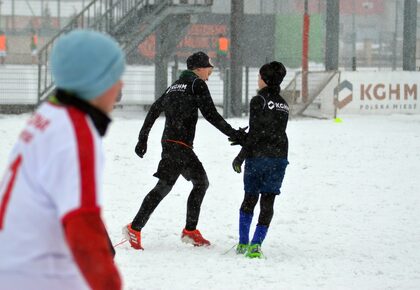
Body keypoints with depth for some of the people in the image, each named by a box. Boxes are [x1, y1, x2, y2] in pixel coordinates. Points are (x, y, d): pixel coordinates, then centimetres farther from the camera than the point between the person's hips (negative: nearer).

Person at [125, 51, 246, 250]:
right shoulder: (197, 84, -4)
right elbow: (210, 114, -11)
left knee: (201, 182, 13)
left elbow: (154, 110, 21)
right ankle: (135, 228, -10)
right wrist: (233, 134, -7)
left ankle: (190, 231, 14)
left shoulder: (175, 86, 21)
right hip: (179, 144, -10)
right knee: (164, 186, -10)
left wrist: (143, 138, 24)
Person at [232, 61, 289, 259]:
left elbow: (255, 133, -14)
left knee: (250, 199, 10)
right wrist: (243, 138, 21)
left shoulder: (259, 100, -9)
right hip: (279, 157, 4)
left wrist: (241, 157, -8)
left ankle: (243, 243, 10)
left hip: (258, 156, -4)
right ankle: (256, 244, -8)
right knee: (268, 202, 2)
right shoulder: (283, 105, 11)